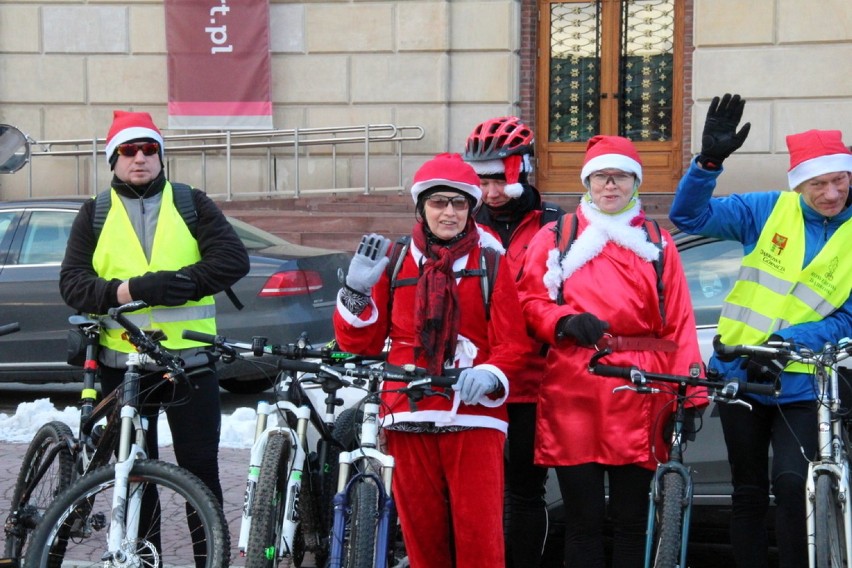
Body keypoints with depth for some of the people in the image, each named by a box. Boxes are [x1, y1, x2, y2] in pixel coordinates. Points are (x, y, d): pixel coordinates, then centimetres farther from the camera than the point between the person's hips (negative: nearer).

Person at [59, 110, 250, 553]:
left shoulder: (191, 204, 8)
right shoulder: (95, 214, 11)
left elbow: (233, 259, -3)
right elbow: (72, 282, 2)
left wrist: (183, 282, -18)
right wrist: (123, 291, -18)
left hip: (189, 359, -1)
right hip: (122, 363, 1)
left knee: (200, 468, 1)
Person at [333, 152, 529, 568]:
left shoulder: (491, 262, 4)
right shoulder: (395, 261, 10)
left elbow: (513, 343, 0)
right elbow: (358, 342, 9)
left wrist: (490, 376, -19)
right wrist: (358, 289, -6)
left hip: (474, 415, -2)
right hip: (409, 416, 2)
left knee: (479, 533, -6)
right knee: (421, 532, 7)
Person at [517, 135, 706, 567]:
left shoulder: (657, 244, 15)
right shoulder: (556, 237, 13)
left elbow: (679, 323, 8)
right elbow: (529, 299, 6)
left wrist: (690, 396, -1)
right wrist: (564, 320, -15)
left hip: (638, 392, 1)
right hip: (573, 390, -1)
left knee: (631, 519, 4)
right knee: (584, 518, 0)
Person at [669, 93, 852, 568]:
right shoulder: (770, 211, -1)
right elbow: (690, 214, -6)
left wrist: (783, 340, -21)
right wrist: (709, 161, -23)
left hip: (799, 385, -2)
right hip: (739, 374, 2)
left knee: (792, 485, -17)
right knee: (749, 493, 11)